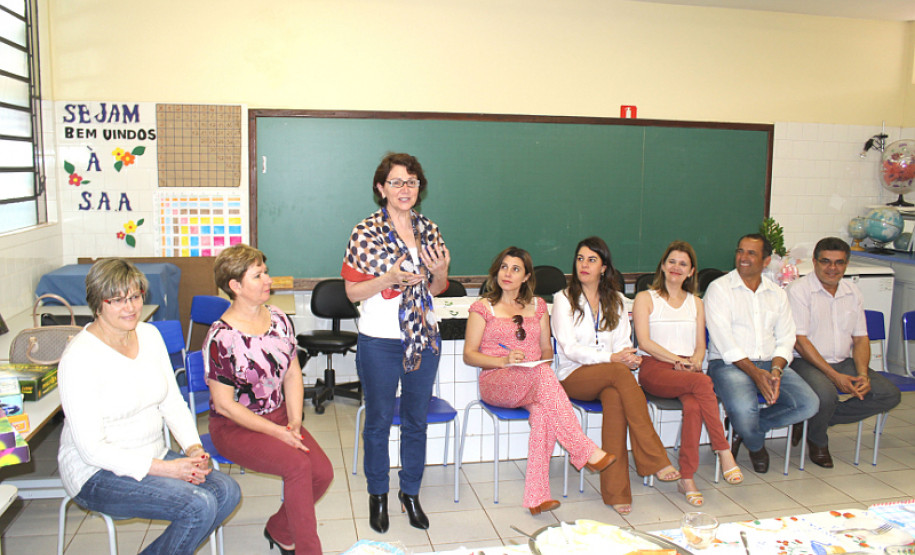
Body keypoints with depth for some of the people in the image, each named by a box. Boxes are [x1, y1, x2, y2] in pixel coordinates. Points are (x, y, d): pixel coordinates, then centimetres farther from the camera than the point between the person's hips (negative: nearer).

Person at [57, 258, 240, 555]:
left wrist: (194, 448, -8)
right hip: (98, 474, -7)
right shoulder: (80, 358, -19)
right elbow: (92, 449, -20)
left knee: (226, 491, -13)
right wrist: (165, 469, -23)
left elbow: (173, 402, 9)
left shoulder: (150, 335, 4)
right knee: (198, 505, -25)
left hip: (153, 457, 7)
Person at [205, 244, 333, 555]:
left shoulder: (278, 319, 2)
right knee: (298, 464, -28)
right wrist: (277, 433, -18)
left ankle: (279, 530, 14)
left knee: (323, 472, -13)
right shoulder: (222, 337, -18)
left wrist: (294, 423, -6)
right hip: (235, 427, -6)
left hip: (279, 416, 6)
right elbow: (225, 405, -15)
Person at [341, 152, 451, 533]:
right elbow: (352, 292, -7)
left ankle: (411, 493, 33)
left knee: (416, 421, 14)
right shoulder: (366, 233, -9)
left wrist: (440, 272, -10)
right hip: (380, 341, -3)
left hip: (425, 338, 4)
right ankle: (377, 495, 30)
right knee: (379, 421, 11)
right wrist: (389, 279, -23)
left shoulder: (429, 230, 4)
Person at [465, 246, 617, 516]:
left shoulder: (538, 306, 19)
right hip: (496, 382, -3)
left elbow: (546, 348, 22)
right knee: (542, 375, -36)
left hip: (536, 379, 3)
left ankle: (537, 496, -36)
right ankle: (586, 452, -37)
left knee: (543, 410, -35)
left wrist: (544, 360, -2)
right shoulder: (483, 308, 8)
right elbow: (469, 354, 3)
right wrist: (504, 360, -14)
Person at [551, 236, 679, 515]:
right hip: (575, 377, -3)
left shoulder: (615, 301, 17)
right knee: (620, 373, -34)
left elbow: (624, 342, 10)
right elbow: (570, 348, -7)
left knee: (615, 399, -34)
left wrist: (630, 357, -15)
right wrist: (612, 358, -20)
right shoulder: (564, 300, 4)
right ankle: (656, 460, -34)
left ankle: (615, 491, -35)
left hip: (611, 376, 3)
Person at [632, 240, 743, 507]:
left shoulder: (696, 303, 23)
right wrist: (677, 360, -12)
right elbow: (645, 342, -3)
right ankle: (724, 452, -27)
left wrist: (695, 361, -7)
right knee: (703, 383, -34)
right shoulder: (645, 298, 9)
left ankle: (687, 478, -30)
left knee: (693, 405, -32)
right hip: (654, 368, -3)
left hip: (688, 370, 3)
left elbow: (700, 345, 16)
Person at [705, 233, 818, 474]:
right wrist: (754, 372, -18)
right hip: (729, 364, -5)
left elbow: (785, 339, 9)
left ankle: (741, 428, 2)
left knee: (809, 404, -17)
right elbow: (723, 340, -10)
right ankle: (756, 445, 7)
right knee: (744, 409, -32)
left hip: (770, 363, 5)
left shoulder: (777, 294, 15)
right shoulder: (719, 288, -1)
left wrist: (775, 370, -12)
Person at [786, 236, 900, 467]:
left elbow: (860, 338, 12)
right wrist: (835, 376, -19)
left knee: (890, 395, -11)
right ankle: (818, 441, 1)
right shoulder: (799, 290, -9)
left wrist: (863, 375, -6)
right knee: (825, 394, -35)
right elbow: (799, 340, -15)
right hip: (807, 362, -7)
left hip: (843, 362, 7)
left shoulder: (852, 291, 11)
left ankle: (815, 421, -1)